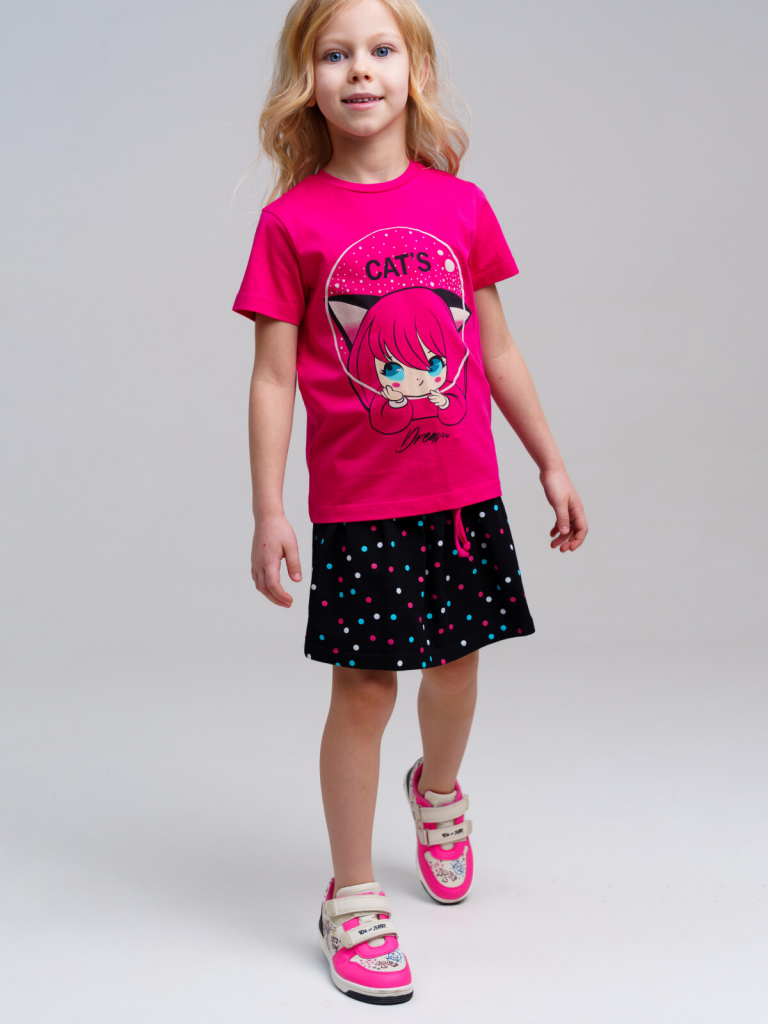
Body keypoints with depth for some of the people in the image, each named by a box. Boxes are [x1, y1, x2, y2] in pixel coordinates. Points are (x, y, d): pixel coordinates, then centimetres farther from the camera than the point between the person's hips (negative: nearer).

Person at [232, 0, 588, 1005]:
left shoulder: (461, 205, 2)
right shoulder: (292, 220, -6)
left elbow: (496, 349, 9)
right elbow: (274, 374, -6)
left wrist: (552, 465, 12)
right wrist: (268, 512, -10)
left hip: (464, 490, 4)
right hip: (356, 504, -3)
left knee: (457, 663, 17)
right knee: (364, 689, 1)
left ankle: (438, 789, 50)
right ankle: (353, 902, 17)